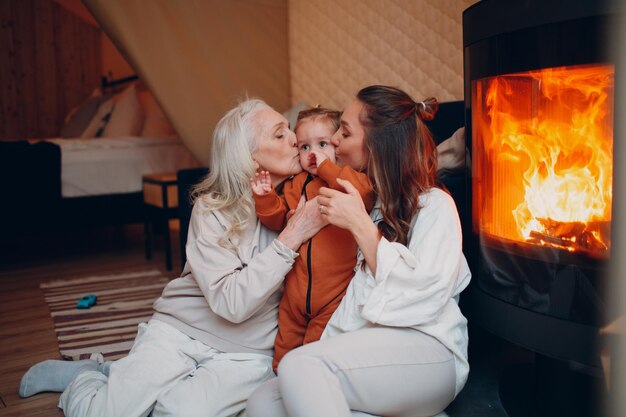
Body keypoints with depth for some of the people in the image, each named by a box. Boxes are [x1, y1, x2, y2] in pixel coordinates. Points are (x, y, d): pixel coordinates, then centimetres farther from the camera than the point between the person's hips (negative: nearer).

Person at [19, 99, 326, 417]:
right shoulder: (212, 208, -12)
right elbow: (232, 302, -22)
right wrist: (290, 239, -26)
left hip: (246, 353, 2)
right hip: (179, 330, -2)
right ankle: (84, 376, 22)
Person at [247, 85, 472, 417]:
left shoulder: (433, 204, 2)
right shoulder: (359, 198, 22)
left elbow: (423, 297, -11)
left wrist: (361, 226, -10)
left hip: (427, 355, -6)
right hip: (360, 352, 6)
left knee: (300, 364, -31)